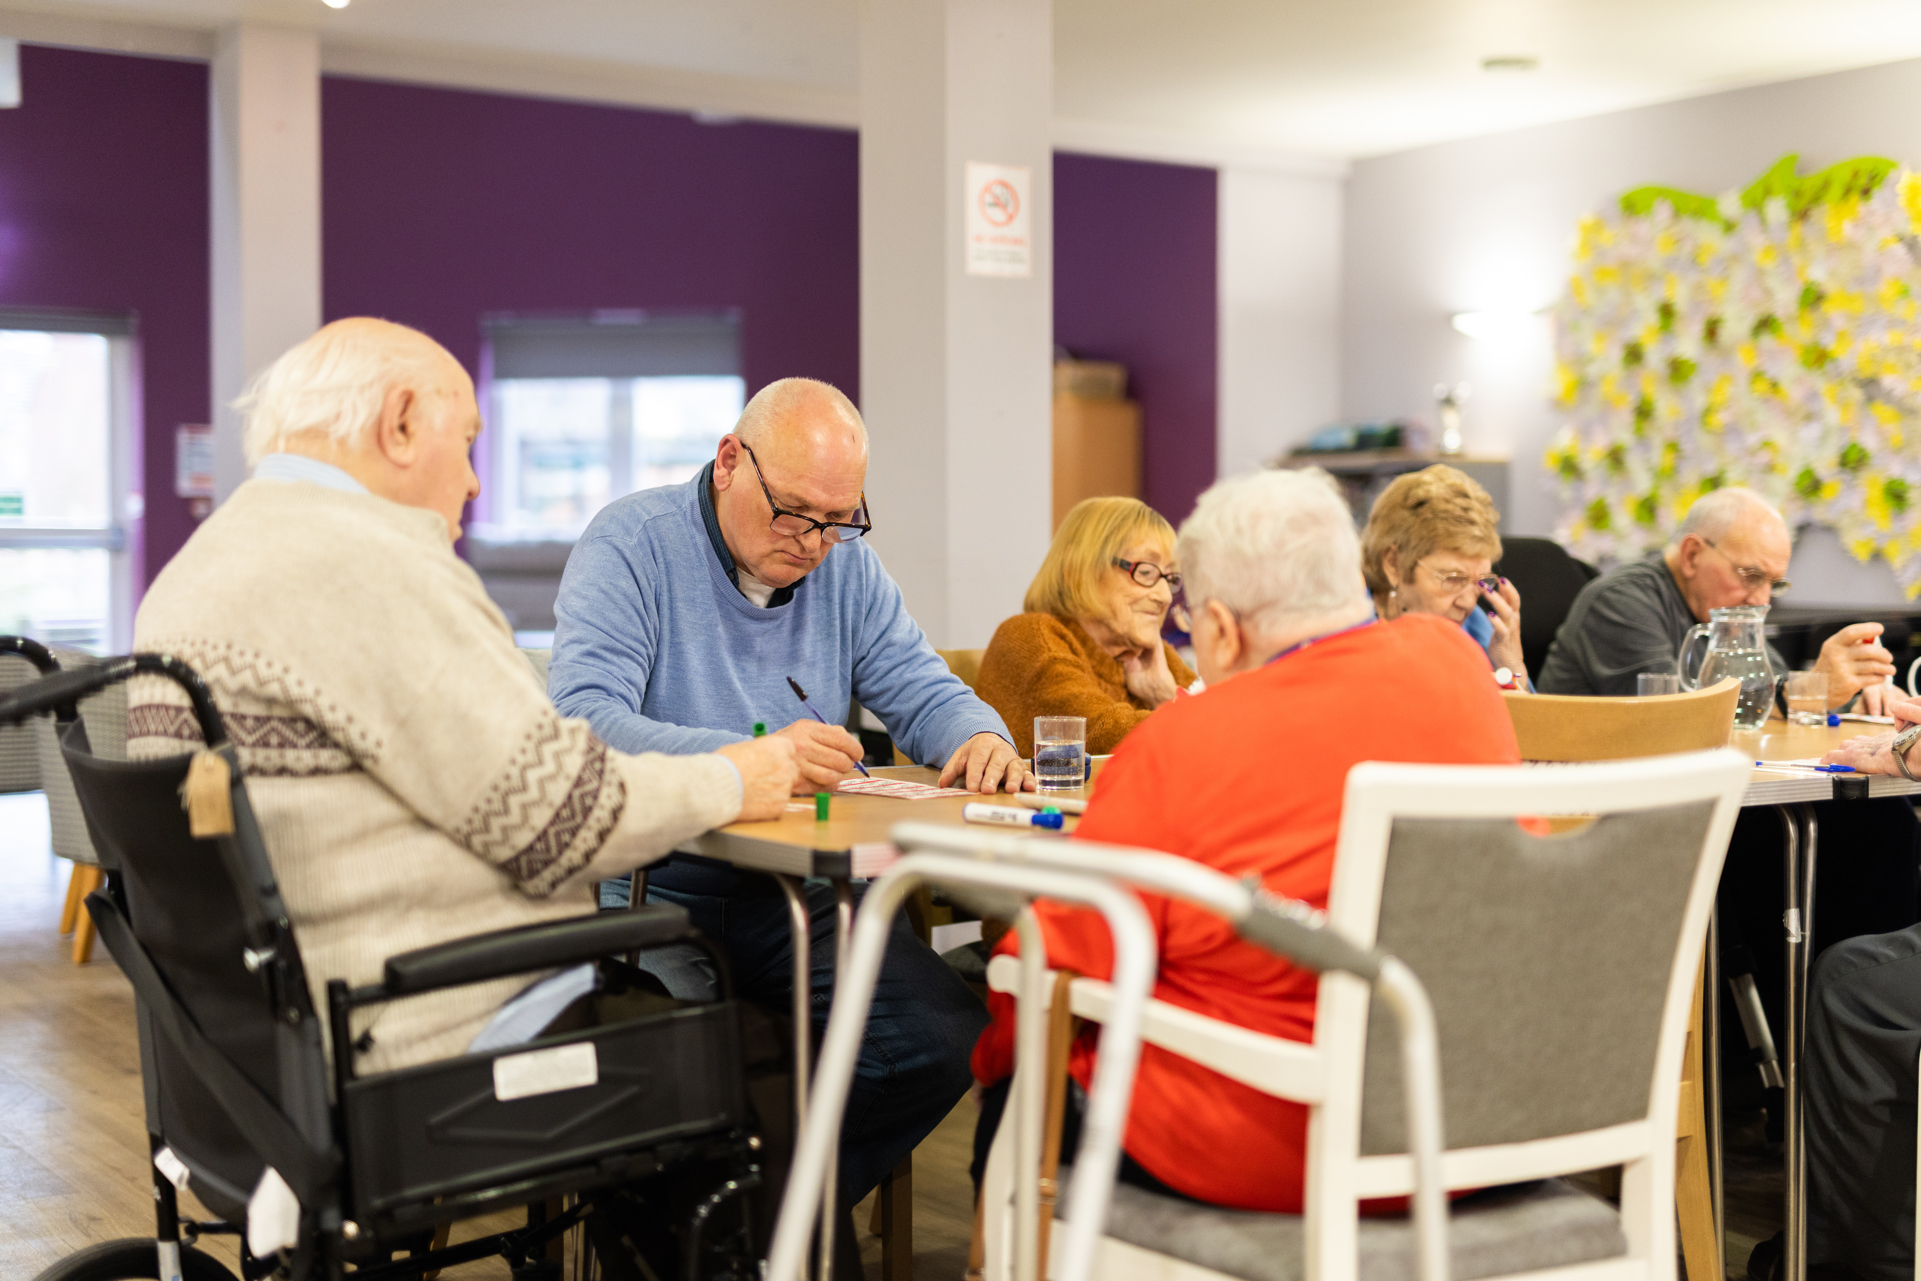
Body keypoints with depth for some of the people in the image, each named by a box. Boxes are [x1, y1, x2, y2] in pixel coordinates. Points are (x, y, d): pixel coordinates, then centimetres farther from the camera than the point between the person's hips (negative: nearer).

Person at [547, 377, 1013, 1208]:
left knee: (947, 1043, -18)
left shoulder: (845, 564, 11)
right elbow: (578, 721, -21)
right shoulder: (632, 542, -7)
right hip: (650, 889, -5)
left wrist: (980, 740, -12)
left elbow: (927, 694, 14)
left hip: (799, 893, 5)